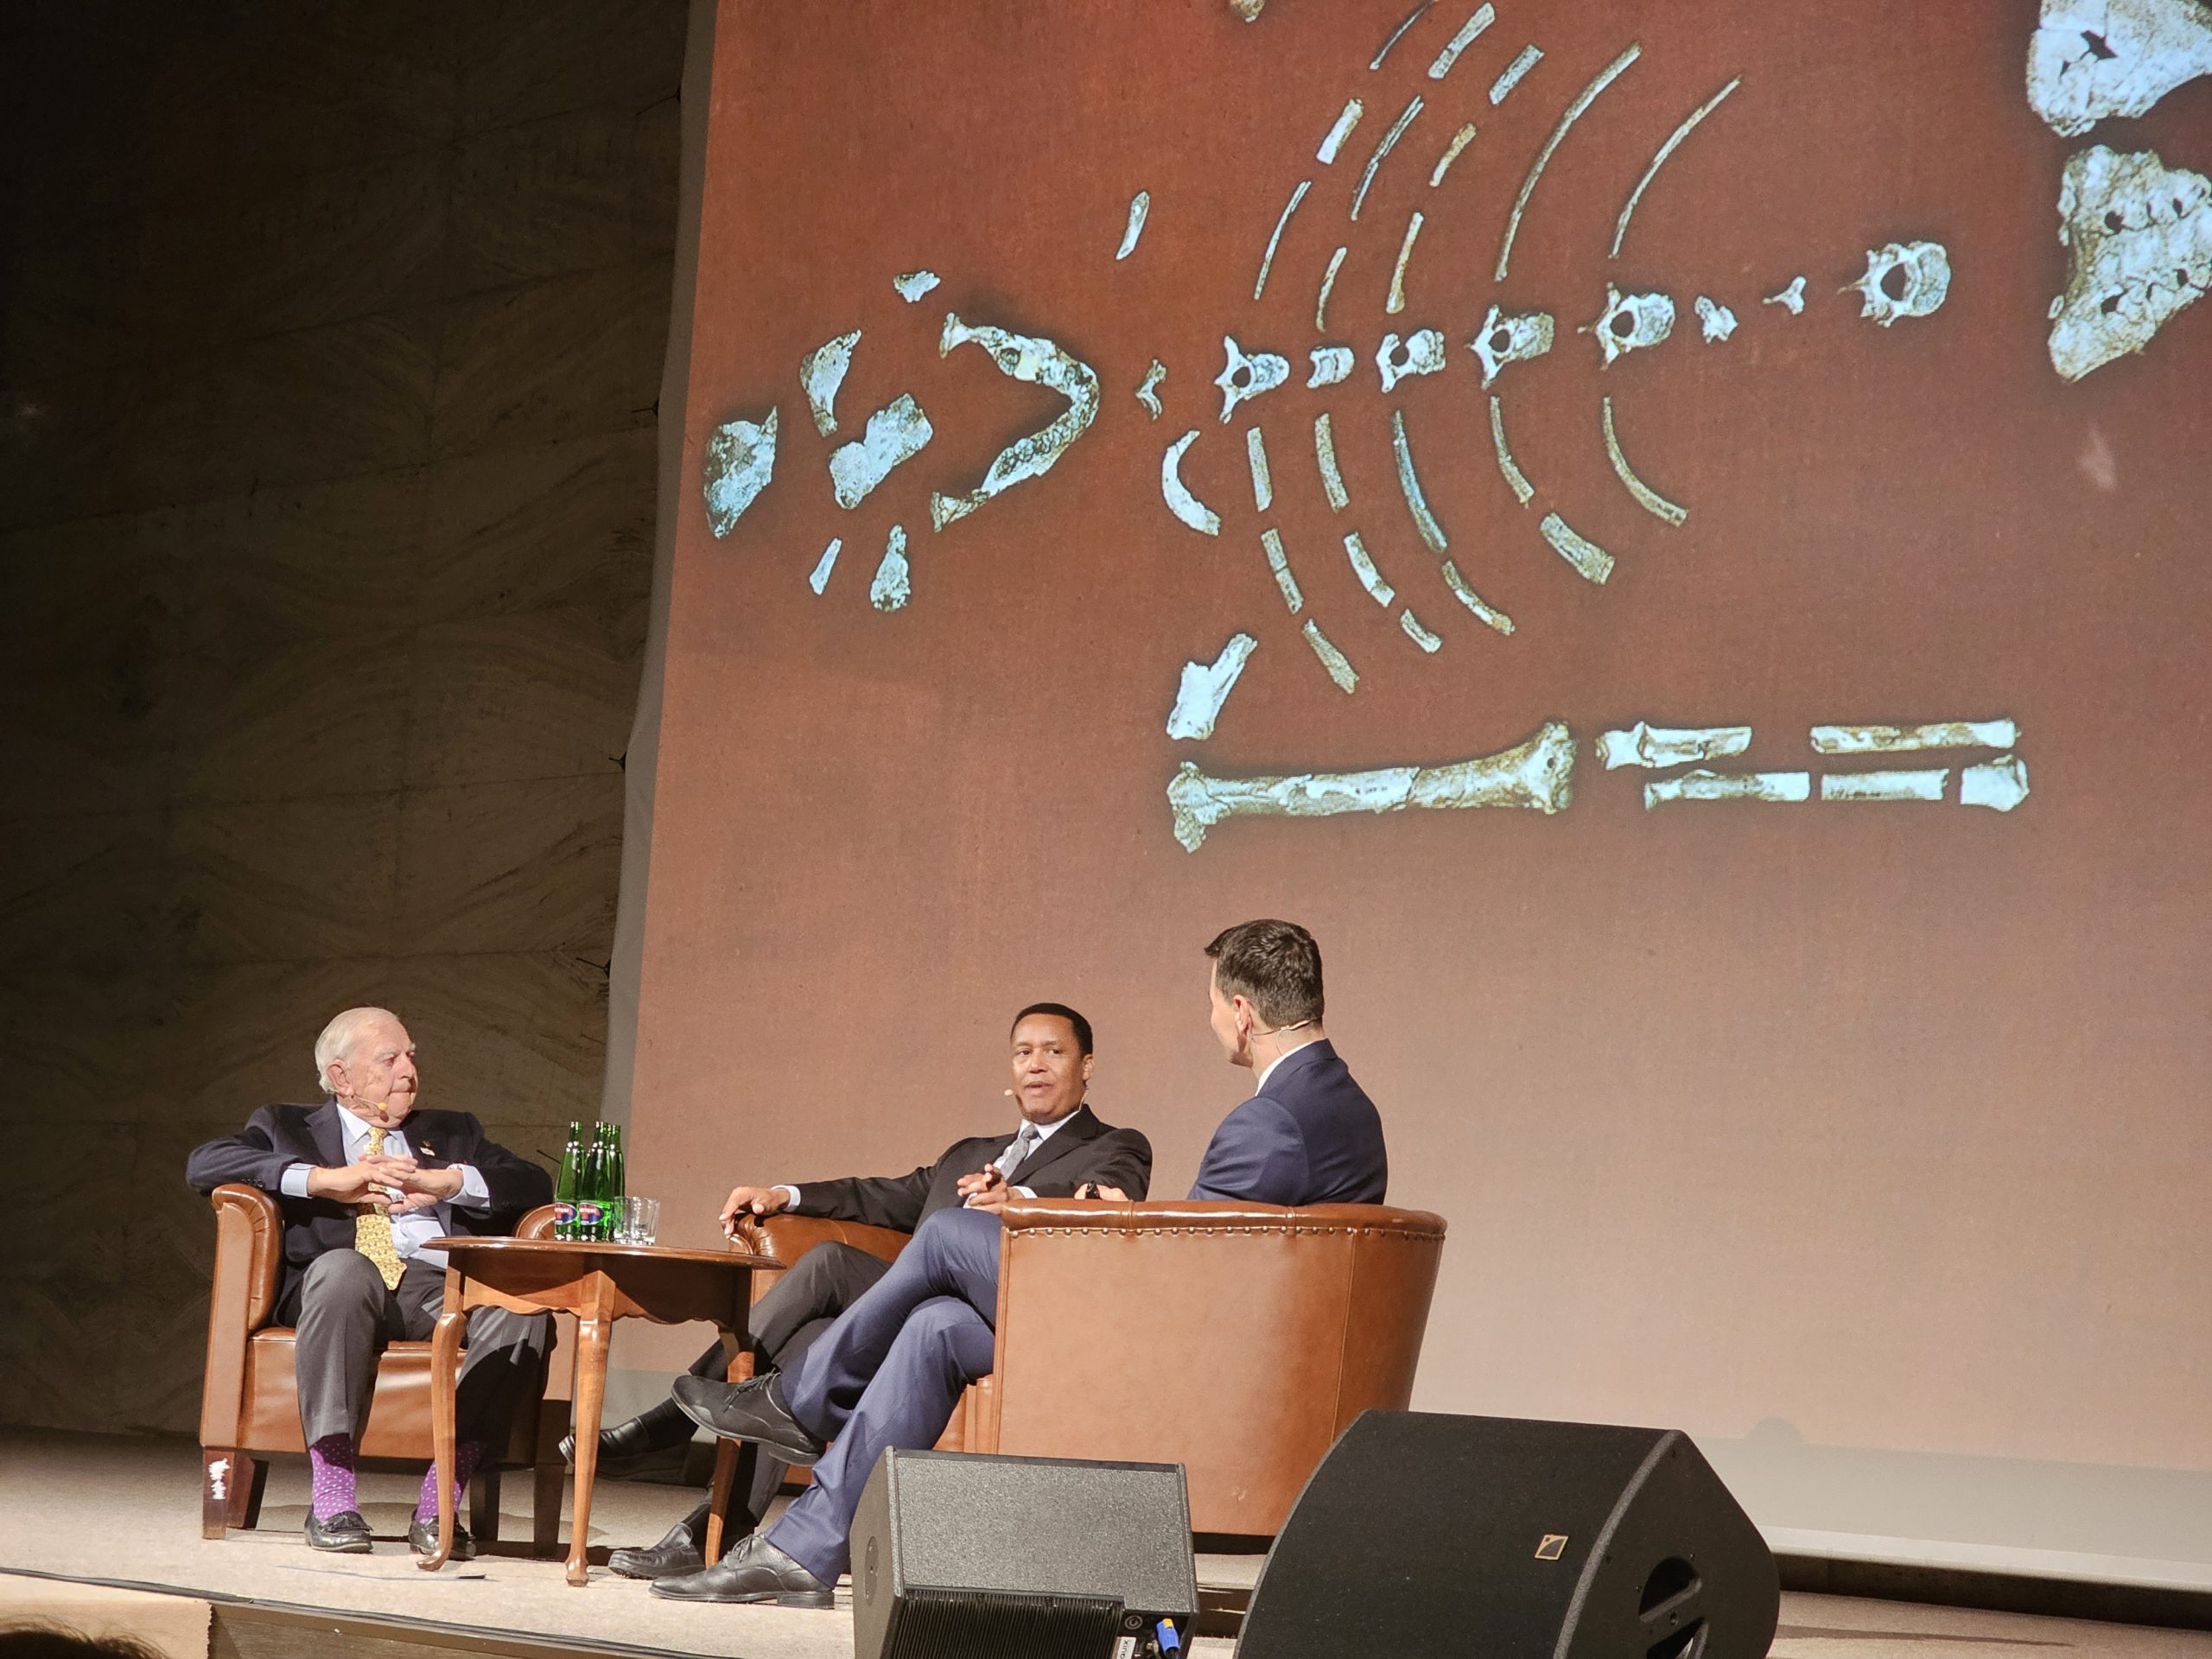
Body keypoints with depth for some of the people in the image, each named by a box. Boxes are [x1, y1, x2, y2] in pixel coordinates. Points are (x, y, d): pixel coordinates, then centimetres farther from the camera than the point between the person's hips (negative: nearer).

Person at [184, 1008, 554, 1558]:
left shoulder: (453, 1133, 30)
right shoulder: (286, 1127, 23)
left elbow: (536, 1184, 15)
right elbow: (204, 1162, 3)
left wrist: (450, 1181, -3)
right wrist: (324, 1178, -7)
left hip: (442, 1287, 2)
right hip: (338, 1286, -2)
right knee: (342, 1267, -39)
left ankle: (438, 1504, -27)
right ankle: (332, 1503, -35)